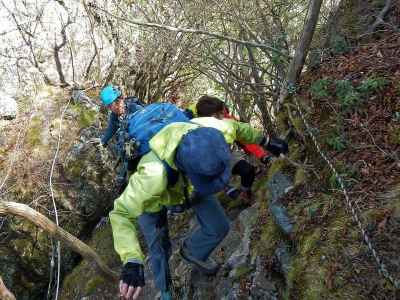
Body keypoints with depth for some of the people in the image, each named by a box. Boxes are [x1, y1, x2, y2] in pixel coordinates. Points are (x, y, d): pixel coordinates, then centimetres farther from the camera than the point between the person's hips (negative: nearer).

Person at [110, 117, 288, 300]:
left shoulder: (216, 132, -38)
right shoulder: (154, 174, -51)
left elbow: (234, 126, -13)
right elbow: (122, 213, -43)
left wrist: (263, 140, 4)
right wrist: (132, 262, -56)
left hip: (187, 186, 4)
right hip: (151, 196, -4)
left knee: (219, 227, 4)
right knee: (159, 250, 3)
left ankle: (192, 251, 39)